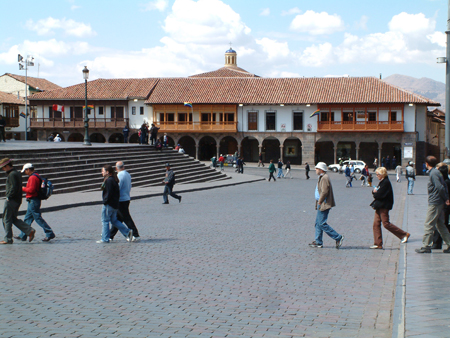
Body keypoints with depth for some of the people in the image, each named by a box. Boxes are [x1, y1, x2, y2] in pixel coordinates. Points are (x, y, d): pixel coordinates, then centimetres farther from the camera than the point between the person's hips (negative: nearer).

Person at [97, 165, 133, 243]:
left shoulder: (108, 180, -16)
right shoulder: (114, 180, 14)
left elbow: (109, 193, -20)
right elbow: (117, 192, 17)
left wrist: (105, 202, -15)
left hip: (108, 204, -10)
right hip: (115, 204, 10)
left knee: (105, 221, 0)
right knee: (114, 220, 15)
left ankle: (105, 239, 4)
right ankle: (127, 232, 5)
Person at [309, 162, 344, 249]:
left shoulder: (324, 178, -16)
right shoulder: (322, 177, 17)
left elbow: (324, 192, -23)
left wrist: (319, 202, -17)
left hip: (324, 205, -11)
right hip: (321, 205, 11)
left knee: (322, 224, -10)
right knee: (318, 223, 13)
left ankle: (338, 238, -6)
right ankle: (318, 242, 18)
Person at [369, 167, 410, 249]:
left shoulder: (386, 182, -15)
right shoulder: (382, 182, 16)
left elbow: (380, 195, -22)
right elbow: (377, 193, 16)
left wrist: (375, 193, -3)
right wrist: (375, 192, -6)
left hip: (384, 206, -10)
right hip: (379, 206, 10)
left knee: (386, 223, -5)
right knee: (376, 223, 4)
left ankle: (404, 234, 8)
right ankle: (378, 244, 6)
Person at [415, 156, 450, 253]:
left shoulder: (433, 173, -15)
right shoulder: (436, 172, 14)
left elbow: (440, 187, -21)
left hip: (434, 203, -10)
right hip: (439, 203, 10)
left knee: (428, 225, -4)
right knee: (440, 225, 14)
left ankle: (426, 246, -1)